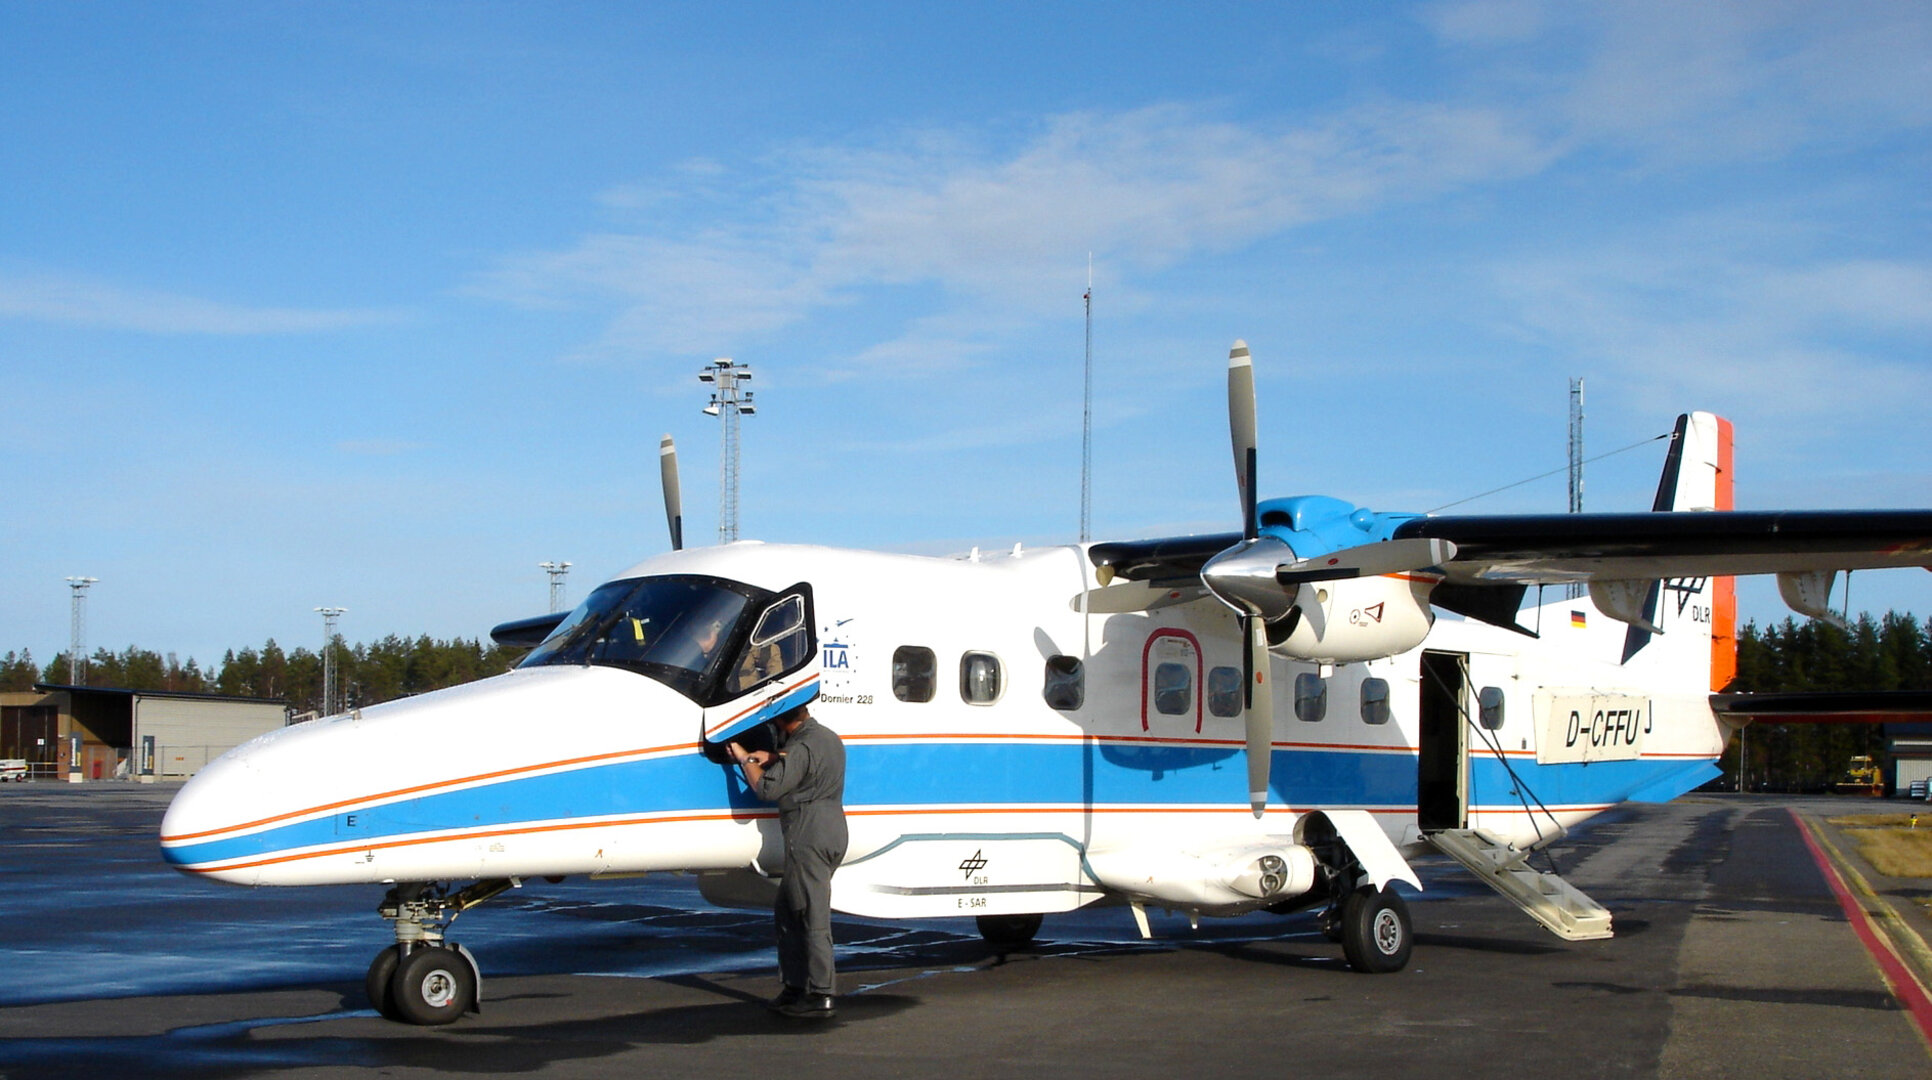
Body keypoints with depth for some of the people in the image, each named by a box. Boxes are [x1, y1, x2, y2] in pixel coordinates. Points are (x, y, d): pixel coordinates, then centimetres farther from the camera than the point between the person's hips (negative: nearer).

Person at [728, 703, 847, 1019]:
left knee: (812, 916, -7)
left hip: (809, 834, -10)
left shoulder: (802, 747, -16)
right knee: (787, 910, 16)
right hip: (833, 829, 10)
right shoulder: (829, 738, 16)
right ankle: (795, 985, 18)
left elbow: (767, 788, -20)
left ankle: (820, 996, -5)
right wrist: (771, 758, 19)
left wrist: (744, 759, -5)